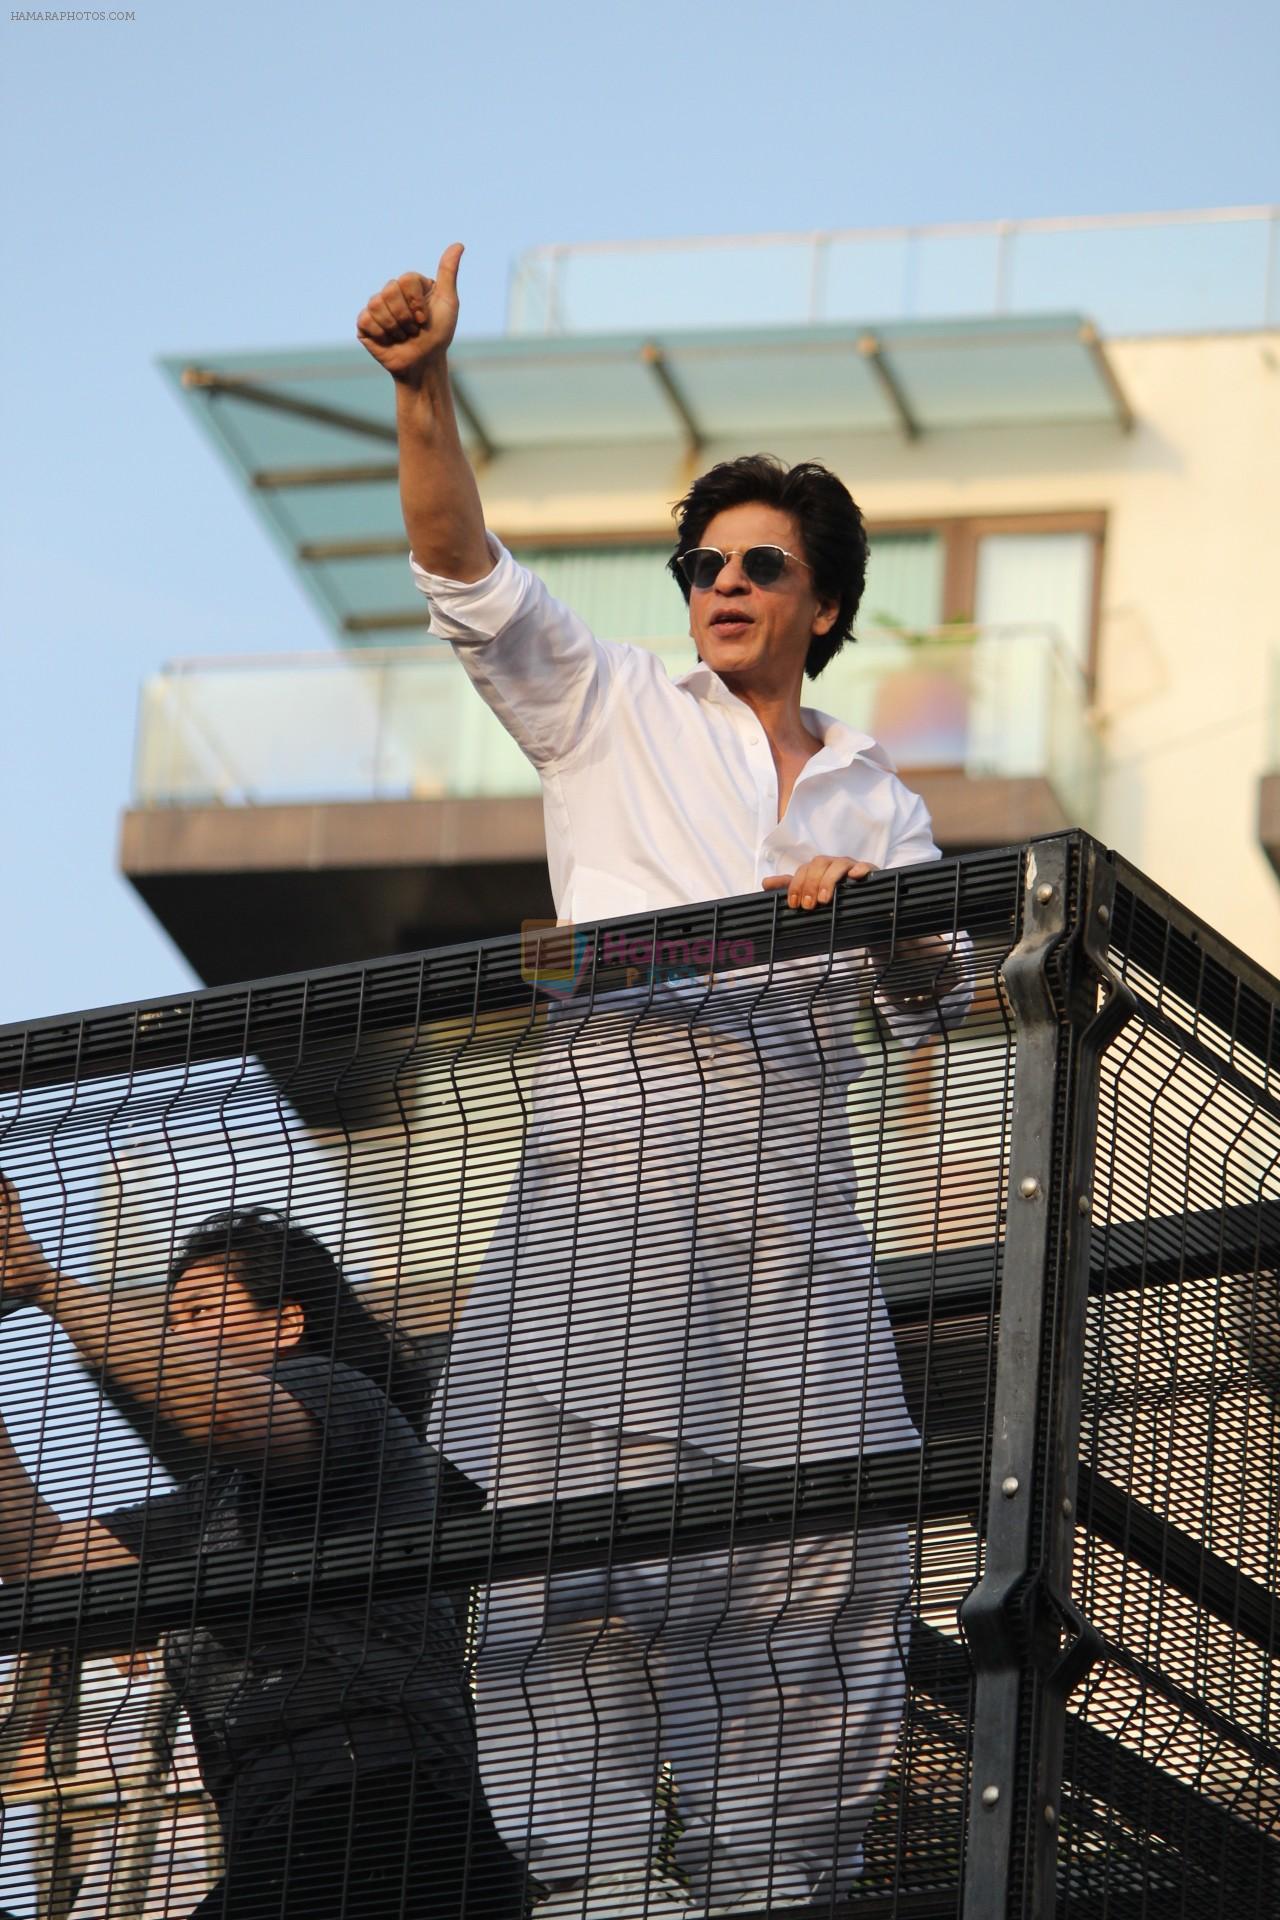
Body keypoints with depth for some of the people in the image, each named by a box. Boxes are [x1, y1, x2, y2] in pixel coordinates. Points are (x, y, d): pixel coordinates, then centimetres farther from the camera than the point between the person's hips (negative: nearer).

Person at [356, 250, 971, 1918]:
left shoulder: (878, 803, 25)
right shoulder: (615, 714, 17)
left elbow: (939, 1012, 20)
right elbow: (471, 584, 2)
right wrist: (423, 395, -13)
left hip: (792, 1212, 3)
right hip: (609, 1178, -3)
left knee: (814, 1562, -8)